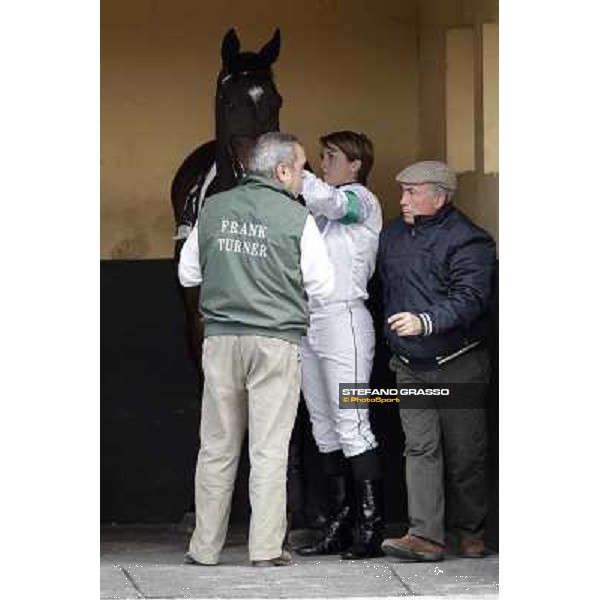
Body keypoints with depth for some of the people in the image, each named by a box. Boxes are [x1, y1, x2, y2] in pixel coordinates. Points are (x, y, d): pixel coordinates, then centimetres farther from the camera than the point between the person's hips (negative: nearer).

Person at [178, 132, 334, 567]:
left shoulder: (214, 209, 5)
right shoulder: (297, 219, -6)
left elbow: (188, 274, 13)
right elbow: (323, 286, 1)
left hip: (221, 338, 3)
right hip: (276, 341, -3)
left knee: (217, 448, 9)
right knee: (269, 450, 0)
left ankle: (206, 547, 12)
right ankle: (266, 548, -2)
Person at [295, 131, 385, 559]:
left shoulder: (362, 200, -3)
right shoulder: (324, 211, 22)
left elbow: (323, 199, -22)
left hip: (342, 319, -9)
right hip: (309, 322, 9)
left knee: (351, 423, -11)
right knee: (324, 426, 8)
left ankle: (371, 526, -11)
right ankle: (341, 523, 11)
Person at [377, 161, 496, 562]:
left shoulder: (467, 240, -11)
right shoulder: (393, 236, 12)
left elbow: (470, 298, -23)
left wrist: (426, 321, -35)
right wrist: (392, 328, 19)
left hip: (458, 366, -5)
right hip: (409, 367, 5)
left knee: (464, 453, 3)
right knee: (420, 448, -5)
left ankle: (472, 533, 18)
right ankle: (426, 536, -12)